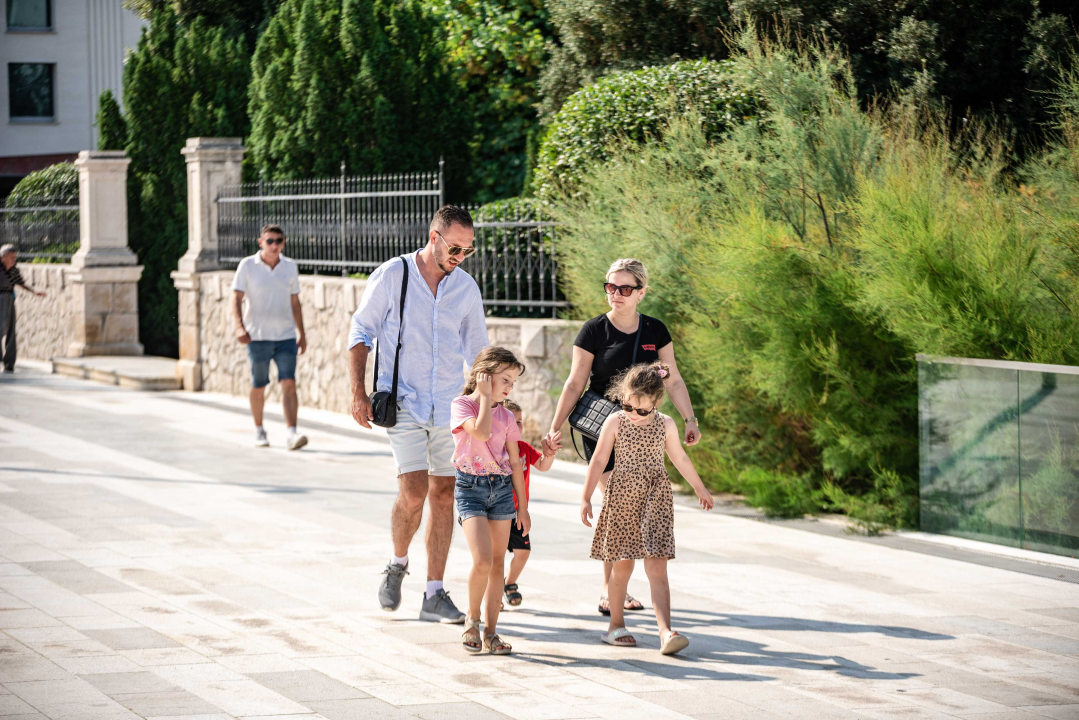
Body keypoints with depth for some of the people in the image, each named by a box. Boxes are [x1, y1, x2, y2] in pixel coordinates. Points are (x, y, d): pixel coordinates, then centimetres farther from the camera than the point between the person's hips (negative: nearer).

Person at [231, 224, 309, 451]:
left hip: (286, 336, 2)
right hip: (257, 336, -2)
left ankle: (292, 433, -16)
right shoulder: (247, 266, -1)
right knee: (258, 387, 7)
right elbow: (237, 298, -3)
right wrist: (240, 327, -17)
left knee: (289, 384, -10)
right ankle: (259, 430, 25)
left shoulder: (290, 267, 9)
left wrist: (301, 333, 15)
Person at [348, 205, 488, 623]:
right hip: (402, 401, -4)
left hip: (449, 405, 4)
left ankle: (434, 596, 9)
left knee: (443, 494, 3)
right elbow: (361, 333, 1)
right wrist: (358, 393, -6)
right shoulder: (391, 276, -4)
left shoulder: (466, 287, 7)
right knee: (413, 492, -14)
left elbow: (477, 352, 16)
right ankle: (397, 564, 15)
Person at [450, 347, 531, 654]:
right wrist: (486, 397, -12)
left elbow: (515, 463, 12)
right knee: (482, 560, -17)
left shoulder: (506, 416, 9)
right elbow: (481, 432, -23)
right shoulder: (461, 405, -4)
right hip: (470, 488, -5)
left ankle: (490, 631, 10)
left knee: (498, 563, 4)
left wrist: (523, 507, 11)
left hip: (501, 489, 5)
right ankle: (472, 618, 5)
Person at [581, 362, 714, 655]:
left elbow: (680, 458, 17)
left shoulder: (665, 425, 2)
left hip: (656, 498, 1)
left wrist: (700, 488, 27)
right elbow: (598, 461, 0)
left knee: (656, 567, -8)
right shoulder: (615, 422, -4)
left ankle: (666, 633, -18)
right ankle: (616, 625, 24)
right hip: (622, 497, -1)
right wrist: (586, 498, -3)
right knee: (622, 565, 7)